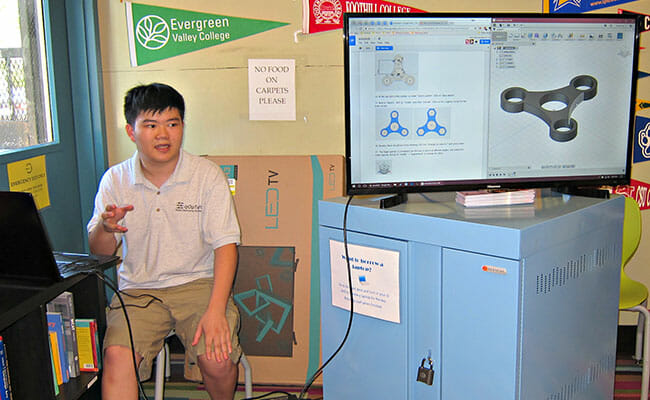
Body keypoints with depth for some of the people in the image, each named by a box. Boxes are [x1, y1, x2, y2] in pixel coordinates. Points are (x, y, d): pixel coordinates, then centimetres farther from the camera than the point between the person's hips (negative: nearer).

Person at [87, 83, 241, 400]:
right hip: (138, 290, 2)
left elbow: (225, 245, -8)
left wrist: (216, 311, -21)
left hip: (197, 282, -1)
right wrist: (106, 228, -17)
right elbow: (99, 252, 9)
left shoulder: (207, 175, -4)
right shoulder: (115, 180, 2)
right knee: (117, 355, -26)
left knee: (217, 359, -22)